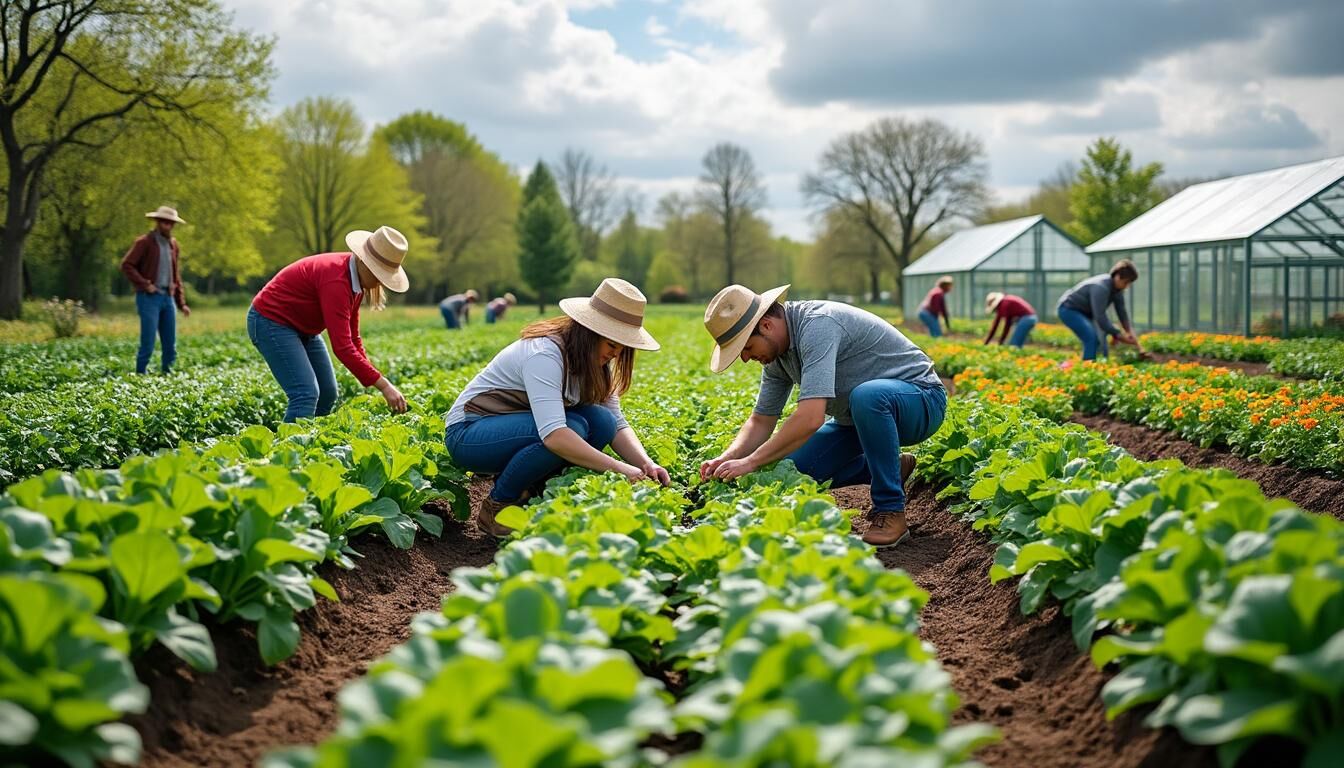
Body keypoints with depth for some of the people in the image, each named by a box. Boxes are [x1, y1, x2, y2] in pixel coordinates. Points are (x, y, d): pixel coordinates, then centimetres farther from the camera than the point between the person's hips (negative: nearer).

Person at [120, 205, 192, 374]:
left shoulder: (173, 244, 14)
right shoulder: (144, 242, -5)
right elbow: (126, 265, -12)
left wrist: (181, 303, 15)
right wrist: (145, 285, -17)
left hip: (168, 298, 6)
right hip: (149, 297, -6)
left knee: (170, 343, 4)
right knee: (148, 342, -9)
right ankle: (141, 374, -1)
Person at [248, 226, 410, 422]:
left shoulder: (356, 279, -3)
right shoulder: (336, 280, -31)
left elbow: (351, 336, 5)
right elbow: (342, 347, -36)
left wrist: (370, 378, -3)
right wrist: (383, 385, -36)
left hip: (302, 328, 10)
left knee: (327, 394, 6)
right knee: (306, 394, -21)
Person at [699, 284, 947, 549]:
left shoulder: (818, 325, -31)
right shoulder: (776, 354, -2)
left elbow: (811, 418, -39)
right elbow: (761, 421, 6)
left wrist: (750, 462, -33)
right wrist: (727, 458, -13)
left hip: (919, 399, -8)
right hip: (860, 417, 8)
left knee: (867, 395, -41)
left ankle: (891, 512, -24)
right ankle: (892, 468, 12)